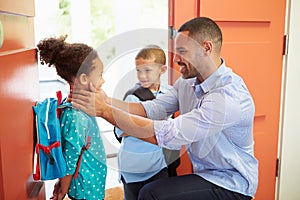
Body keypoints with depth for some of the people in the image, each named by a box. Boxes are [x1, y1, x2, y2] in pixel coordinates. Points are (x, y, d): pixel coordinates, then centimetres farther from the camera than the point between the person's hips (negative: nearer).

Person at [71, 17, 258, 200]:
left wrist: (104, 110, -27)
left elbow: (165, 135, -31)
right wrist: (108, 101, -20)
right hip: (202, 171, 7)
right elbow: (151, 109, -6)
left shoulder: (229, 96, -28)